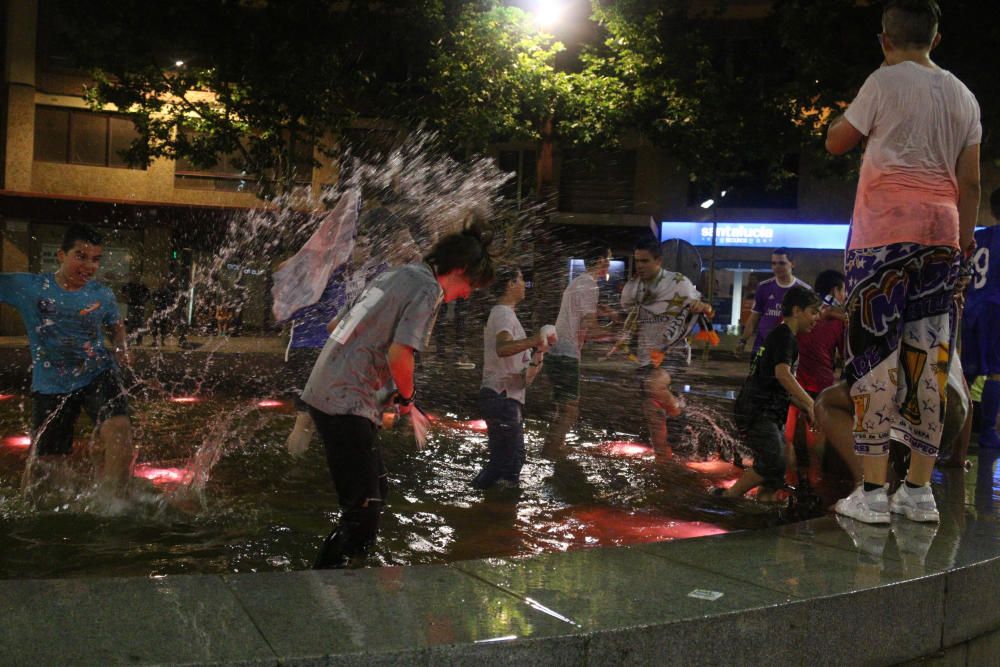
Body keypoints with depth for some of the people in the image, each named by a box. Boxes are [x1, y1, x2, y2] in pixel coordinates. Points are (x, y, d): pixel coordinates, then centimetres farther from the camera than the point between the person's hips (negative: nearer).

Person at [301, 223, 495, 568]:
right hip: (347, 404, -10)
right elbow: (399, 354, -23)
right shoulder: (428, 290, -10)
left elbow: (338, 326, 23)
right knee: (364, 507, -6)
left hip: (322, 391, 10)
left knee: (375, 489, 20)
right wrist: (407, 397, -2)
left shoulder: (394, 275, 18)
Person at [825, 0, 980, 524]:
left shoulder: (886, 81, -2)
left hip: (885, 229, -5)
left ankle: (872, 491, -6)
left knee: (875, 352, -5)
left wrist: (854, 109, 21)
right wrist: (963, 241, 17)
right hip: (941, 231, 6)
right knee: (929, 358, 7)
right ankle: (918, 491, 12)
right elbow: (970, 181, 12)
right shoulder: (963, 96, 15)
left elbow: (835, 142, 5)